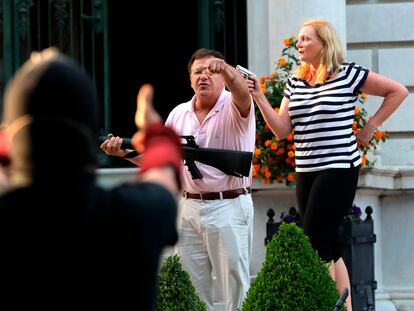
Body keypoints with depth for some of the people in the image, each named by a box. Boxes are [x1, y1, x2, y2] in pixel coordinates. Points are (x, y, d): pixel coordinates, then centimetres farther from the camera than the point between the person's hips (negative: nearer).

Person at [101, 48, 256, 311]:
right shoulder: (179, 114, 11)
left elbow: (242, 92, -30)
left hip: (230, 208, -5)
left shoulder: (233, 108, -5)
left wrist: (225, 69, -52)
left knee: (236, 285, -1)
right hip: (190, 208, 5)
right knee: (191, 287, 10)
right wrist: (125, 151, -3)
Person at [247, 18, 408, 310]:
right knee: (328, 247, 10)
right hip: (306, 172, 7)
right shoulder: (294, 82, 10)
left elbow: (398, 91, -1)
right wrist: (259, 97, -7)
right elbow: (282, 128, 4)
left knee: (314, 242, -12)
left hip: (339, 169, -7)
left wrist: (371, 126, -3)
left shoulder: (348, 74, -7)